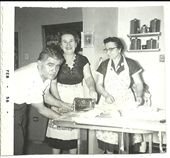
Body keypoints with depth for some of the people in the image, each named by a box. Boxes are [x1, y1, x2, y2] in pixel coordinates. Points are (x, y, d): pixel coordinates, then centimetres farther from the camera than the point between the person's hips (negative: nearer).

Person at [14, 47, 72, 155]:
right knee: (16, 144, -8)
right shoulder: (31, 79, -35)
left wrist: (61, 104, -5)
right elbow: (41, 109, -21)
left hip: (21, 103, 8)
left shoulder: (47, 72, -11)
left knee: (22, 135, 19)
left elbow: (46, 95, 8)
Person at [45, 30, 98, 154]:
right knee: (58, 129, 1)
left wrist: (92, 89, -25)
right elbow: (53, 83, -7)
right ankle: (56, 153, 20)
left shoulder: (82, 60, 2)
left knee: (75, 130, 5)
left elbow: (88, 77, -3)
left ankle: (73, 153, 22)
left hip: (77, 97, 1)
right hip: (60, 96, -1)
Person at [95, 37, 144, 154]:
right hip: (108, 102, 2)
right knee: (107, 132, -8)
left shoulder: (131, 64, 2)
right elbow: (99, 85, 9)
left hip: (126, 102, -1)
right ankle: (109, 152, 10)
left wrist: (139, 96, -13)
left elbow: (139, 83, 6)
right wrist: (106, 95, -10)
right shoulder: (104, 65, 8)